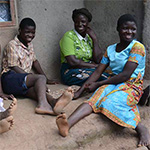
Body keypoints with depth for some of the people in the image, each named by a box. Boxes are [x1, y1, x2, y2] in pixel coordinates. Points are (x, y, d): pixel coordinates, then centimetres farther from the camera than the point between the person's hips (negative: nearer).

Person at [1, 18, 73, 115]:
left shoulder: (30, 44, 20)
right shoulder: (12, 45, -5)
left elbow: (35, 61, 25)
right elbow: (14, 67, -11)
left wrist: (46, 79, 18)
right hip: (10, 78, -6)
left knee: (36, 89, -31)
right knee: (40, 78, -31)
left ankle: (53, 102, -63)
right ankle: (42, 103, -59)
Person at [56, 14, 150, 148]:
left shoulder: (137, 47, -6)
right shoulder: (110, 50, 13)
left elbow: (125, 75, -14)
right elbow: (97, 72, 10)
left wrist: (98, 84, -10)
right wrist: (80, 90, -1)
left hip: (132, 86, -4)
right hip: (114, 84, 5)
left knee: (110, 103, -35)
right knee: (94, 100, -26)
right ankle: (67, 124, -47)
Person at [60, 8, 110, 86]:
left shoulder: (90, 37, 14)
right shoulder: (69, 36, -5)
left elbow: (97, 60, 1)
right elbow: (72, 62, -16)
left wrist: (95, 39, -1)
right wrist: (93, 65, -10)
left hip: (89, 70, 6)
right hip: (72, 71, -6)